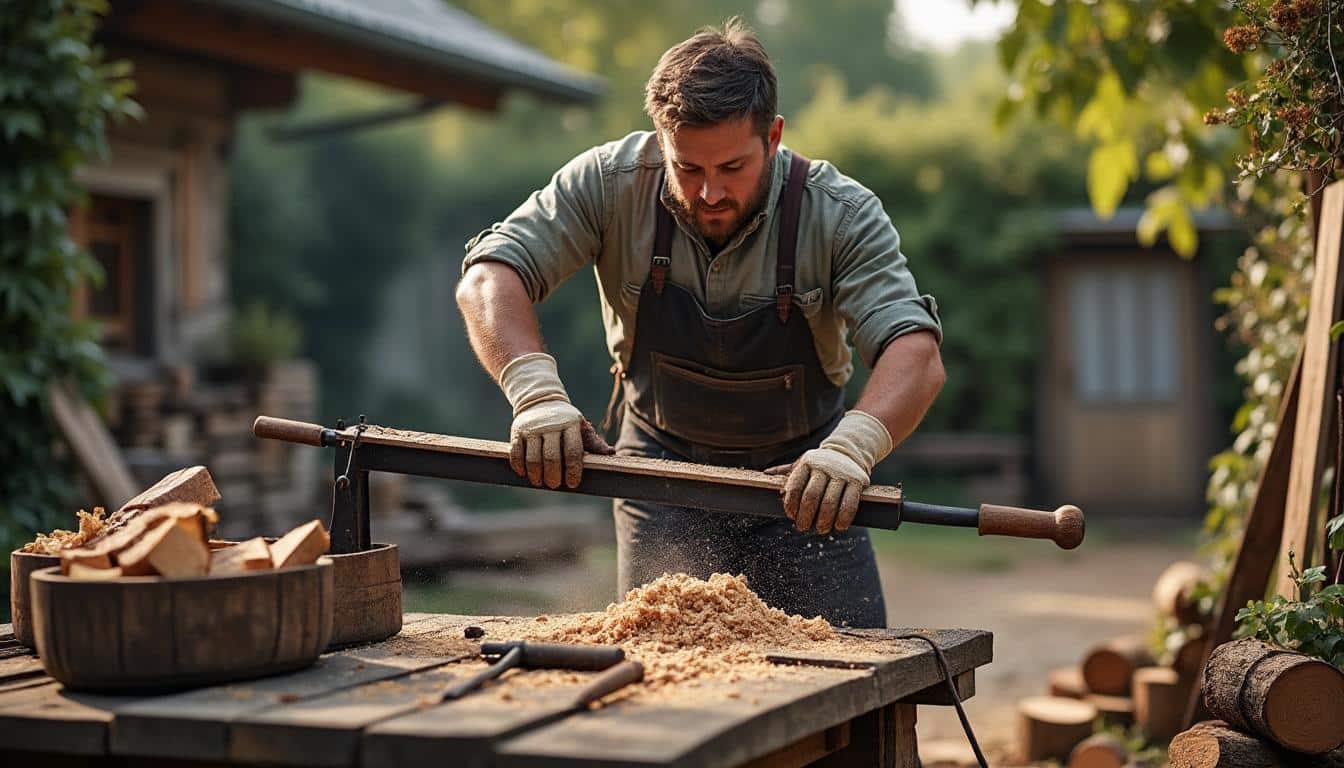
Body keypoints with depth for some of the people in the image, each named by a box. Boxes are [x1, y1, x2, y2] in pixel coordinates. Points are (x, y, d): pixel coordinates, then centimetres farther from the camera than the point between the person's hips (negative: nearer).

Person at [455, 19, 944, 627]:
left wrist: (852, 447, -49)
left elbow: (917, 354, -29)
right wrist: (535, 390, -39)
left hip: (802, 476, 0)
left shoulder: (840, 212, -20)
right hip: (662, 464, 1)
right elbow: (488, 278, -21)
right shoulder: (613, 183, -17)